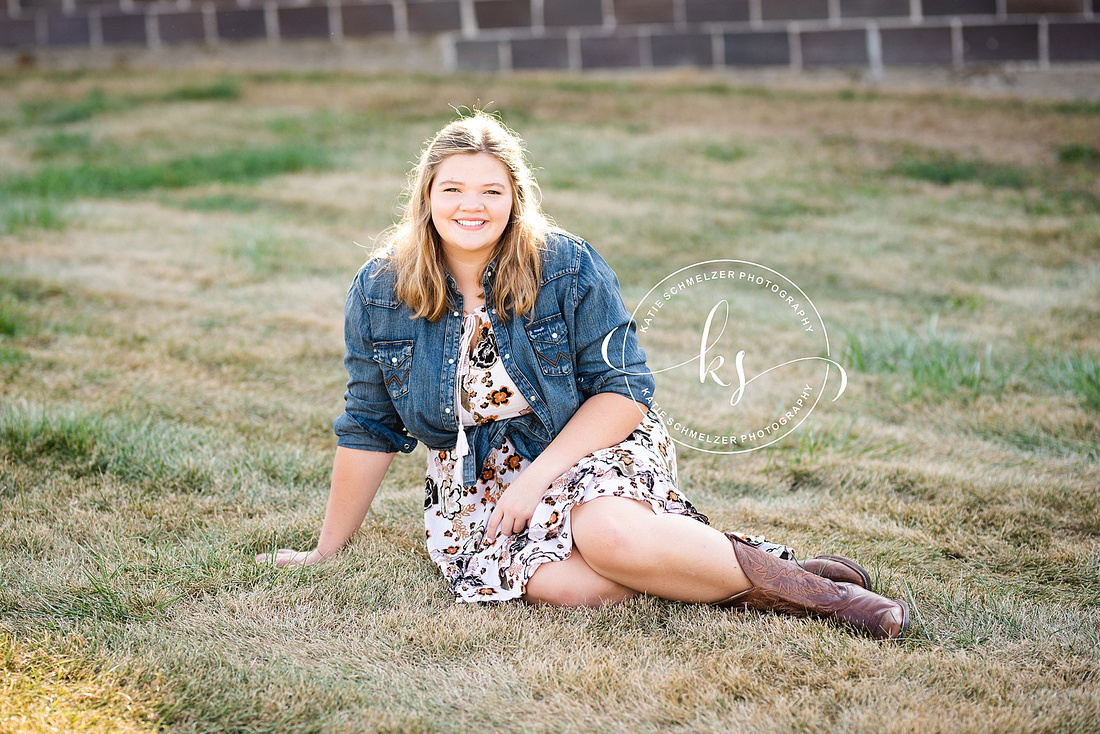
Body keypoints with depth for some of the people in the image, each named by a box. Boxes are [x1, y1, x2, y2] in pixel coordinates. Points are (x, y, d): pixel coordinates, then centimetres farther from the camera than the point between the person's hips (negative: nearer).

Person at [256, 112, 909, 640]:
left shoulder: (568, 267, -9)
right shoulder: (379, 293, -3)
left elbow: (624, 391, -10)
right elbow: (369, 429, 5)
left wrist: (536, 477, -20)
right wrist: (327, 551, 9)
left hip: (589, 445, -1)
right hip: (474, 474, 2)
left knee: (612, 539, -37)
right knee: (569, 584, -33)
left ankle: (802, 583, -22)